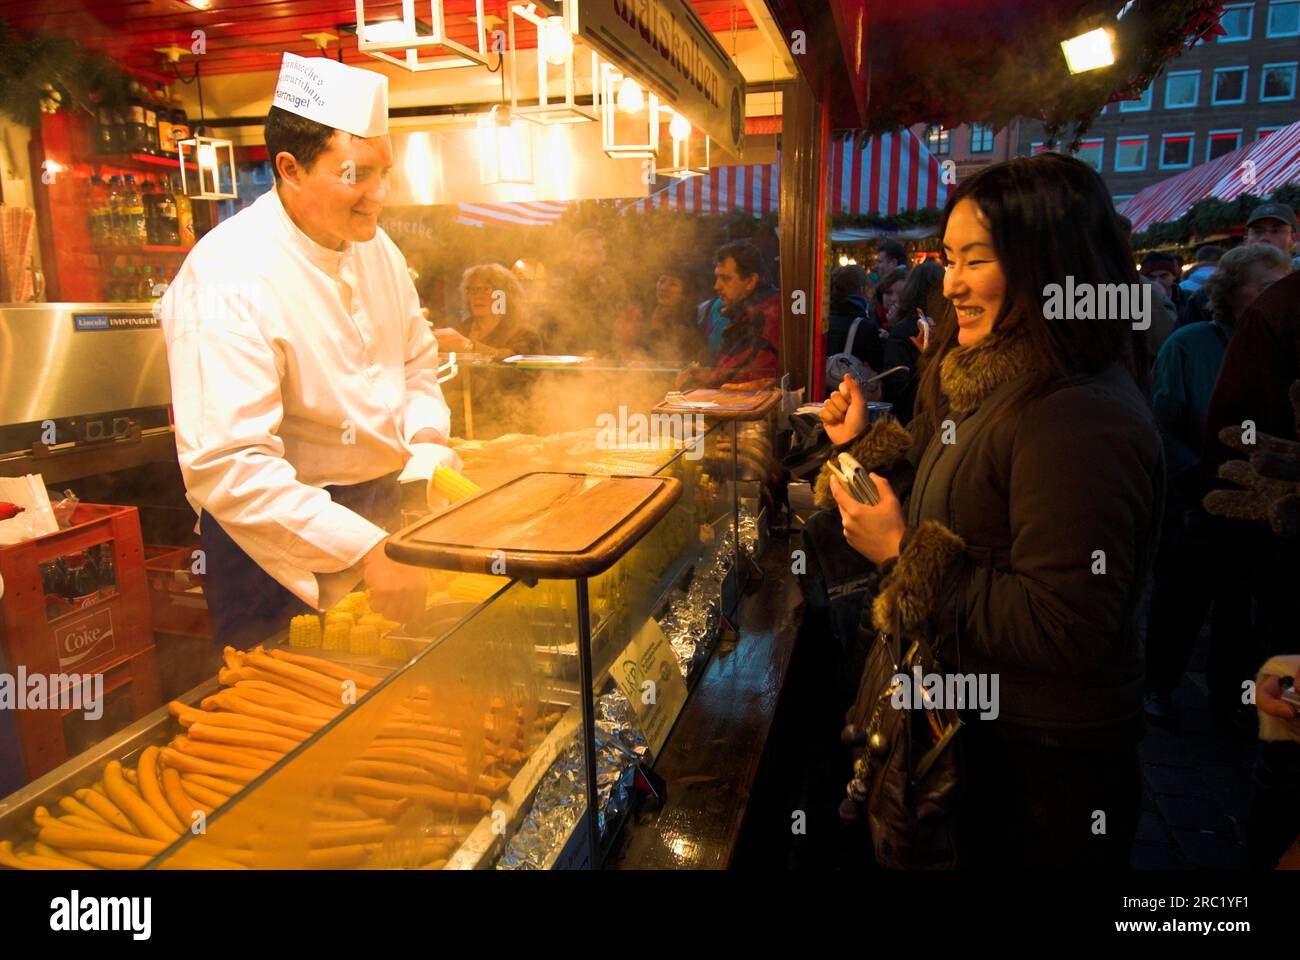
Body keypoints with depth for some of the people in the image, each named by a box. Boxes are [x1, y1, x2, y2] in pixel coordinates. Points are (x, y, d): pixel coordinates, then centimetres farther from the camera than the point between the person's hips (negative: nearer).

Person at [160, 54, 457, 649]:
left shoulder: (375, 246, 2)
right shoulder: (227, 281, -24)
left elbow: (417, 361, 14)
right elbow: (226, 466, -30)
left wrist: (427, 440, -6)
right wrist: (365, 551, -35)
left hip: (388, 509, 7)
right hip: (284, 537, -7)